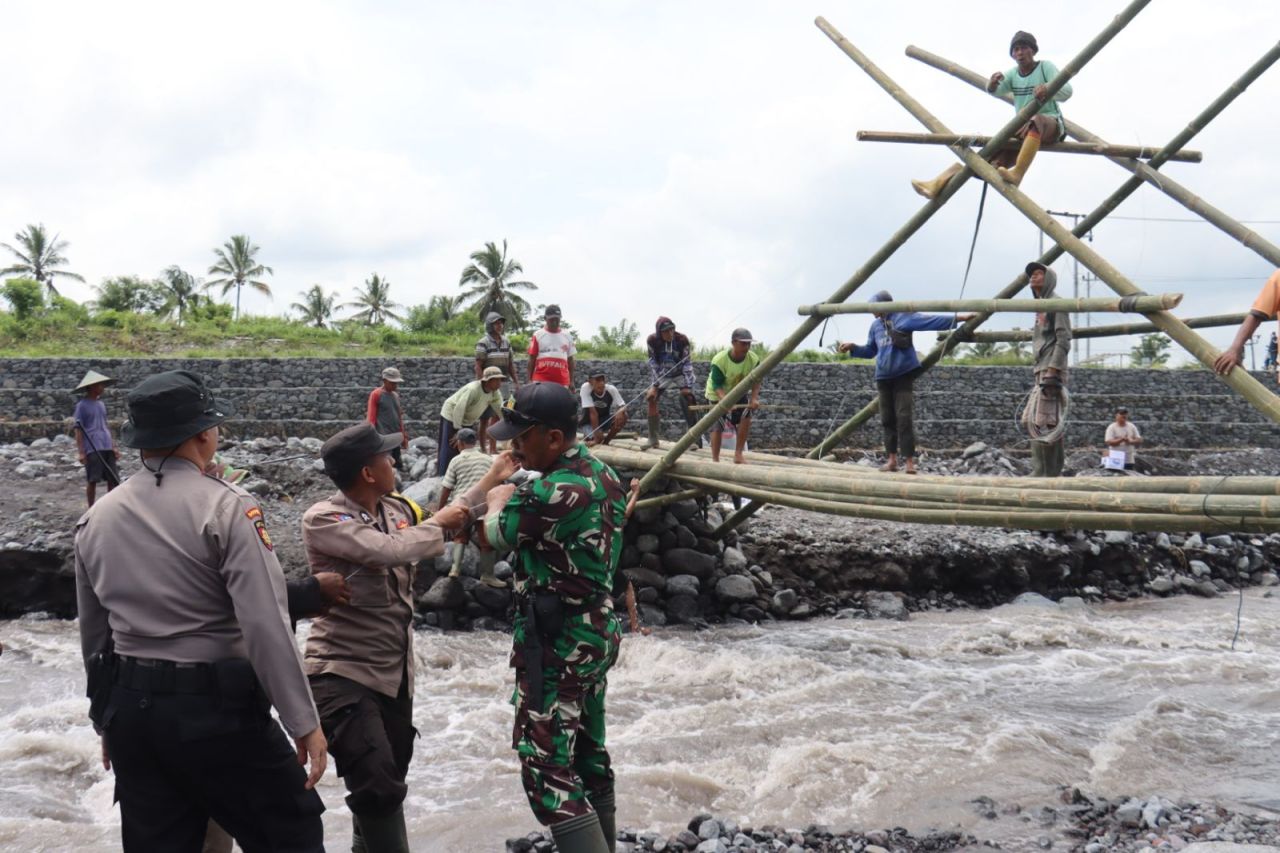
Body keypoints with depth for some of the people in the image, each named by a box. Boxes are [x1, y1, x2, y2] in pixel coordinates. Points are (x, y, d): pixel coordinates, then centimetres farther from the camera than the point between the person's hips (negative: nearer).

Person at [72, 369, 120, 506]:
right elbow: (78, 430, -6)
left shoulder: (101, 404, 16)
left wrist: (113, 446, 18)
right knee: (92, 480, -2)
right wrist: (81, 452, -12)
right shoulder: (82, 405, -3)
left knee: (113, 479, 4)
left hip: (107, 448, 6)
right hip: (92, 449, -6)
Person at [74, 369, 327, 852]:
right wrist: (303, 722, -15)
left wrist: (108, 720, 25)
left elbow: (93, 635, 14)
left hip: (130, 709, 7)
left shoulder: (94, 519, 6)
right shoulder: (226, 508, -14)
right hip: (215, 705, -6)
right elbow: (266, 626, -20)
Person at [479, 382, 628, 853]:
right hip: (599, 632, 10)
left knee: (547, 769, -7)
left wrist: (498, 501, 15)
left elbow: (493, 536, -5)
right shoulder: (604, 474, 4)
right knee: (589, 755, 19)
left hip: (557, 644, -10)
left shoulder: (548, 495, -24)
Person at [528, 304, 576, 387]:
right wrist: (530, 380, 0)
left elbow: (570, 360, 13)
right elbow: (532, 359, 4)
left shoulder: (567, 336, 11)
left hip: (562, 383, 2)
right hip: (540, 381, -2)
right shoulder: (538, 335, 4)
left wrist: (571, 381, 9)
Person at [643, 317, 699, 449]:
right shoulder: (652, 341, -18)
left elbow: (687, 363, -20)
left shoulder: (682, 340, -24)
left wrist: (688, 386, -25)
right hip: (663, 375, 3)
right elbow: (653, 363, -10)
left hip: (680, 374, -3)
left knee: (687, 396, -21)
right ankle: (653, 440, 1)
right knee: (650, 397, -10)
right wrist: (655, 384, -14)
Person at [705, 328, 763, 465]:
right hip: (718, 395, -4)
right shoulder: (719, 360, -32)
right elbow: (717, 386, -31)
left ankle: (738, 453, -6)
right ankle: (715, 460, 2)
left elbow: (756, 381, -13)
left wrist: (754, 398, -30)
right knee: (717, 426, -11)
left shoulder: (754, 359, -21)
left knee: (746, 416, -17)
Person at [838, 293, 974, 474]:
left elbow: (930, 320, -12)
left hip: (903, 376, -6)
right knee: (888, 420, 5)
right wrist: (852, 348, 10)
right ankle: (892, 459, 11)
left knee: (905, 419, -11)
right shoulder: (875, 325, 13)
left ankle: (910, 462, -9)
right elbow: (870, 350, 24)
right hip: (884, 377, 6)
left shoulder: (903, 317, -6)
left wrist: (958, 318, -19)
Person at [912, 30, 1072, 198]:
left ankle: (1017, 174, -57)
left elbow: (1066, 92, -12)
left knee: (1035, 121, -42)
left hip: (1052, 123, -5)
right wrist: (993, 83, -28)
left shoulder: (1046, 67, -1)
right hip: (1022, 130, 5)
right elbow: (995, 91, -3)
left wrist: (1047, 88, -35)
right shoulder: (1013, 74, 13)